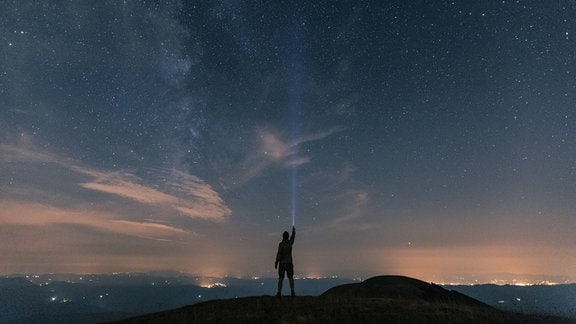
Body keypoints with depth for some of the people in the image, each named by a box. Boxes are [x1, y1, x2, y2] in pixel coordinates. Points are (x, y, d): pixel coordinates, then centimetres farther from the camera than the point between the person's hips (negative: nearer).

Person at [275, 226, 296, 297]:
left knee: (280, 278, 1)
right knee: (291, 278, 5)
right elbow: (293, 237, 24)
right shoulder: (290, 242, 1)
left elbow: (279, 254, -17)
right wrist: (293, 230, 42)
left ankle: (279, 293, -5)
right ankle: (293, 292, -3)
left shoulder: (281, 244, -11)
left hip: (282, 263, -2)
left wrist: (276, 263, -11)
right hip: (289, 263, 3)